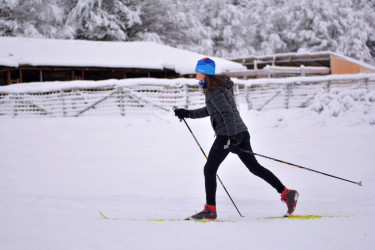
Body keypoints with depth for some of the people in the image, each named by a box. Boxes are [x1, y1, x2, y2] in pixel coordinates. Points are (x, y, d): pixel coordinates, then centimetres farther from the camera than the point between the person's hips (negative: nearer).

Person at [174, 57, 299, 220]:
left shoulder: (213, 90, -12)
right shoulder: (217, 86, 18)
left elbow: (227, 113, -21)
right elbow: (209, 110, 30)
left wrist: (232, 138, -26)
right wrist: (188, 113, 28)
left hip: (227, 134, -10)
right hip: (241, 132, 10)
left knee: (209, 169, 1)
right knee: (254, 167, 9)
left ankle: (210, 209, 3)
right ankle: (286, 193, 2)